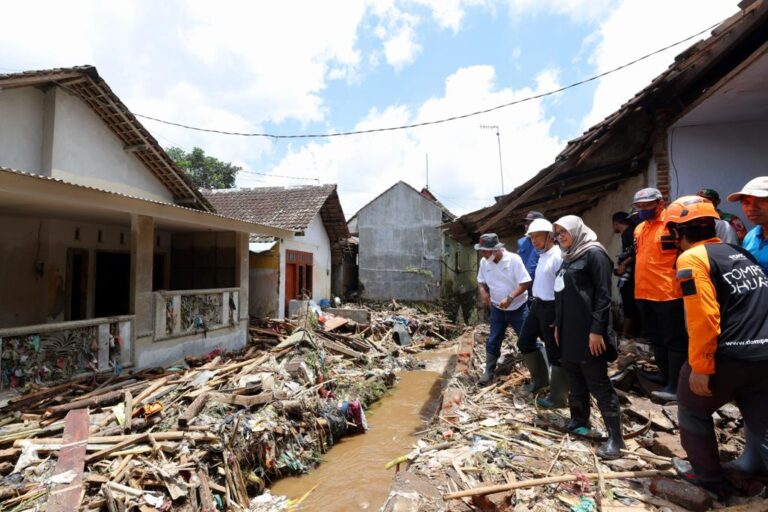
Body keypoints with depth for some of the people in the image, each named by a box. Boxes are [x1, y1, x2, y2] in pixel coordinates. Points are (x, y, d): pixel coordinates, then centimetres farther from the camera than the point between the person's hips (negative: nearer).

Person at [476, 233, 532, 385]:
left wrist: (510, 298, -32)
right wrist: (483, 292, -14)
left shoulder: (513, 259, -21)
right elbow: (481, 281, 9)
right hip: (497, 309, 4)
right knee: (493, 342, 11)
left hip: (518, 308, -4)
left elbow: (526, 283, -21)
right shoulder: (484, 262, -5)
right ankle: (489, 372, 26)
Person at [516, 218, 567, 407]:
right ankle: (540, 377, 37)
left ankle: (557, 397, 17)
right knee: (524, 342, 18)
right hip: (537, 305, 10)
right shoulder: (542, 255, 11)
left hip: (551, 308, -10)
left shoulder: (558, 256, -19)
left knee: (555, 353, 3)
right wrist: (535, 301, 17)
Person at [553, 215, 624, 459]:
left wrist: (597, 329, -19)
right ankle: (579, 421, 30)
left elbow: (603, 295, -15)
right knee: (575, 380, 17)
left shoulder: (594, 254, -9)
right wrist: (558, 325, 19)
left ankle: (615, 437, 6)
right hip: (569, 331, 8)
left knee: (598, 384, -3)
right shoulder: (568, 258, 16)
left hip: (588, 332, -8)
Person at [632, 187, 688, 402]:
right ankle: (665, 379, 30)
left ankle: (674, 386, 10)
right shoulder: (639, 228, 13)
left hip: (668, 293, -8)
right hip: (644, 292, 8)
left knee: (673, 340, 2)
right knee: (656, 338, 17)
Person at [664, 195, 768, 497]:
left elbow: (703, 318, -21)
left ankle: (710, 478, 28)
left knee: (692, 409, 16)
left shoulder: (691, 258, -12)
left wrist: (700, 367, -17)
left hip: (728, 357, -6)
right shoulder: (740, 253, 13)